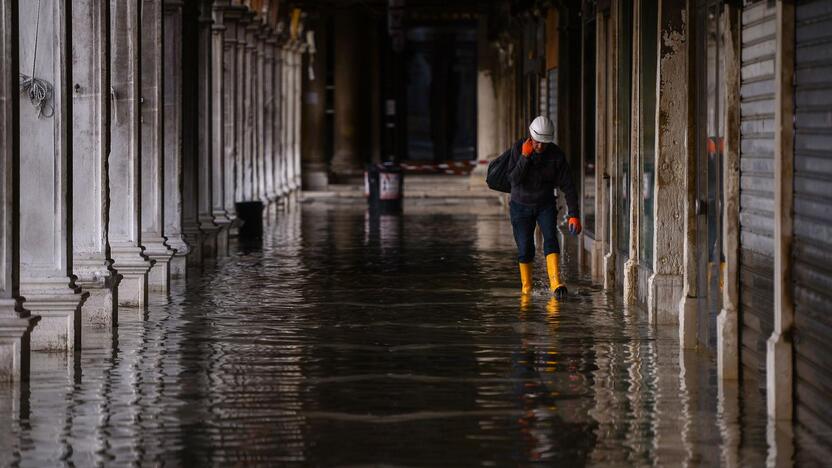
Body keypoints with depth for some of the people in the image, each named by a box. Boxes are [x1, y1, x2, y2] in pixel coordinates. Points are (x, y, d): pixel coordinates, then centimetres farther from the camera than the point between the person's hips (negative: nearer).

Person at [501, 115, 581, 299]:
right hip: (521, 206, 0)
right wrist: (525, 157, -34)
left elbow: (568, 186, -13)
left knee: (551, 238, -21)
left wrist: (573, 215, -20)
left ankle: (556, 283, -33)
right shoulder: (518, 148, -16)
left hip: (546, 205, 0)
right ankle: (526, 287, 16)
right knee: (525, 249, -3)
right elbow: (514, 180, -25)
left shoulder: (556, 155, -15)